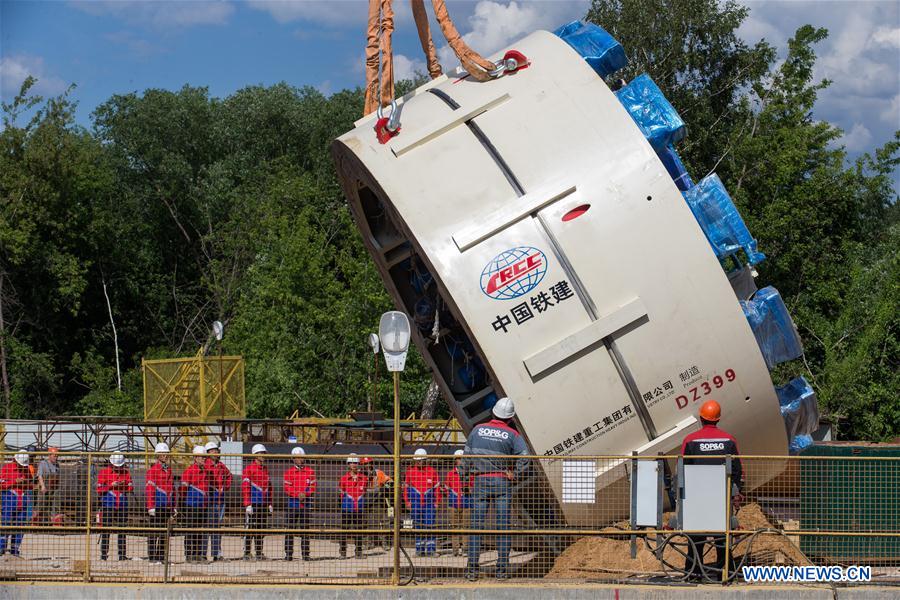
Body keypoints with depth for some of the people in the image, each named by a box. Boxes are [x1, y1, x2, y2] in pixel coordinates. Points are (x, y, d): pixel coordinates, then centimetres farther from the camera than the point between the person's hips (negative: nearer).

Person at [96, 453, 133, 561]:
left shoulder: (126, 472, 9)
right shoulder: (104, 472, 0)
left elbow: (131, 488, 6)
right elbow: (99, 489, -4)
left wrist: (124, 485, -14)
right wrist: (111, 485, -15)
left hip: (122, 505, 3)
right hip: (107, 505, -3)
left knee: (122, 530, 3)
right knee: (105, 530, -2)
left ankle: (122, 554, 7)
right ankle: (104, 554, 3)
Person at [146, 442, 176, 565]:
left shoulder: (169, 471, 16)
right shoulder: (153, 470, -5)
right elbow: (149, 489, -10)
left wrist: (173, 507, 17)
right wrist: (151, 506, -17)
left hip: (167, 507, 7)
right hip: (157, 506, -7)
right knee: (154, 531, -3)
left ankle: (161, 557, 13)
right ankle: (152, 558, -1)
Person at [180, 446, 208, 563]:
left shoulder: (205, 471, 13)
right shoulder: (189, 471, -9)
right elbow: (183, 487, -8)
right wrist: (184, 504, -5)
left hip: (203, 505, 7)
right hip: (192, 505, -7)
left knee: (201, 531, 9)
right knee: (191, 530, -3)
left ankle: (199, 554, 14)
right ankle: (189, 556, 0)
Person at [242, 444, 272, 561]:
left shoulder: (265, 469, 17)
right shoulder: (249, 469, -5)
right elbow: (245, 487, -10)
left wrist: (270, 504, 16)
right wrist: (247, 504, -16)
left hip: (264, 504, 7)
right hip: (253, 504, -6)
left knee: (261, 529, 8)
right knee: (250, 528, -6)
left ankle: (259, 553, 14)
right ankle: (246, 553, -3)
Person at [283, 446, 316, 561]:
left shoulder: (310, 472, 8)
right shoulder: (289, 472, 5)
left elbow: (312, 487, 3)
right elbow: (287, 489, -3)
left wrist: (305, 494, -15)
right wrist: (298, 494, -17)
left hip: (305, 504, 1)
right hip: (292, 503, -1)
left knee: (305, 530, 2)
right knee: (289, 529, -1)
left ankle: (305, 554, 5)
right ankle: (288, 554, 3)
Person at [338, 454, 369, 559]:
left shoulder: (364, 478, 5)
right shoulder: (344, 478, 1)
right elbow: (342, 493, 11)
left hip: (359, 508, 1)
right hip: (346, 508, -1)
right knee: (344, 530, 0)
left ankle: (358, 552, 10)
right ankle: (343, 552, 5)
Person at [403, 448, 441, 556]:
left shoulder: (432, 471, 4)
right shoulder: (410, 471, 7)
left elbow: (437, 488, 8)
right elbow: (406, 487, 12)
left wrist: (437, 502, 3)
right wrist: (407, 501, 6)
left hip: (429, 503, -1)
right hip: (415, 503, 1)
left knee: (429, 525, -6)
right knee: (418, 526, 4)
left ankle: (431, 549, -3)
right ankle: (420, 549, 9)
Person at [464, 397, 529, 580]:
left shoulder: (477, 430, 2)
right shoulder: (512, 435, -4)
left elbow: (467, 456, 4)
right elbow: (524, 458, -16)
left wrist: (470, 471, 14)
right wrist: (514, 474, -5)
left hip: (480, 482, 1)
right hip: (502, 482, -1)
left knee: (477, 525, 3)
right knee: (503, 526, 2)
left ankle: (472, 569, -2)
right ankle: (502, 569, 0)